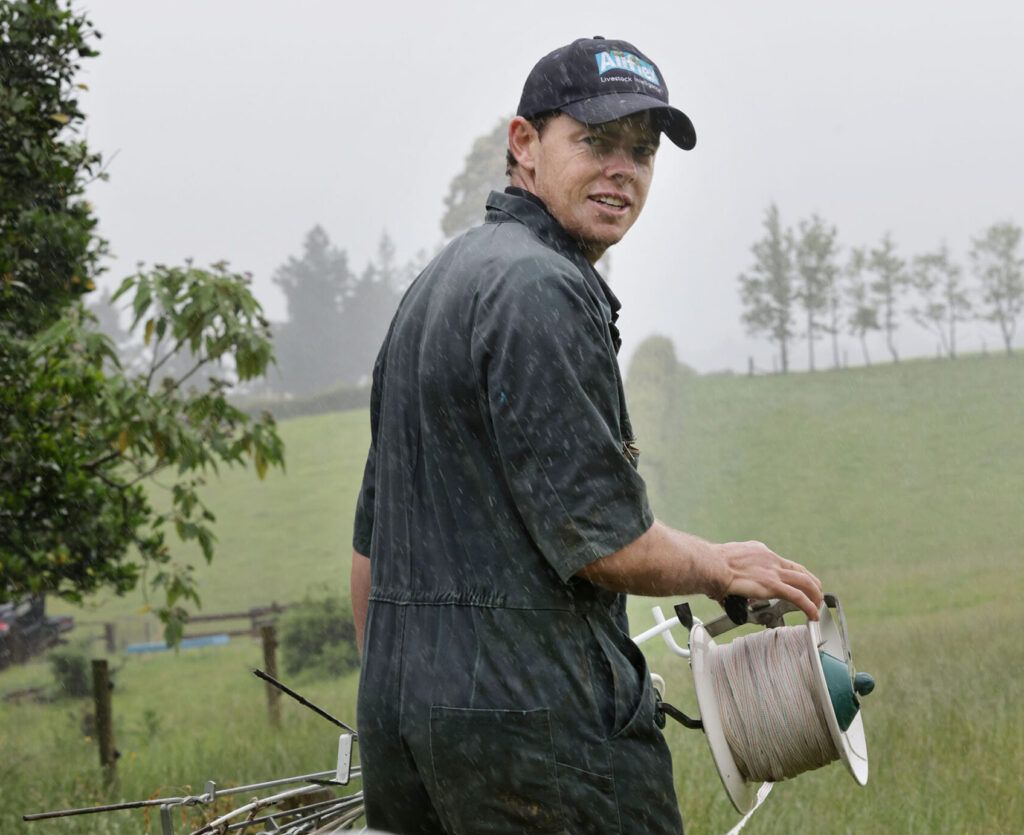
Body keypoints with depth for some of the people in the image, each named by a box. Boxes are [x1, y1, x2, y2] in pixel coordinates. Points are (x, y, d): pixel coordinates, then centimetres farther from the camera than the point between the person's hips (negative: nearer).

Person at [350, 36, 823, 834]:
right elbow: (603, 537, -17)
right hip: (532, 723, -10)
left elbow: (372, 542, 23)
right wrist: (723, 568, 1)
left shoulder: (438, 282, 19)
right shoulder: (540, 287, -14)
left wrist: (392, 705, 26)